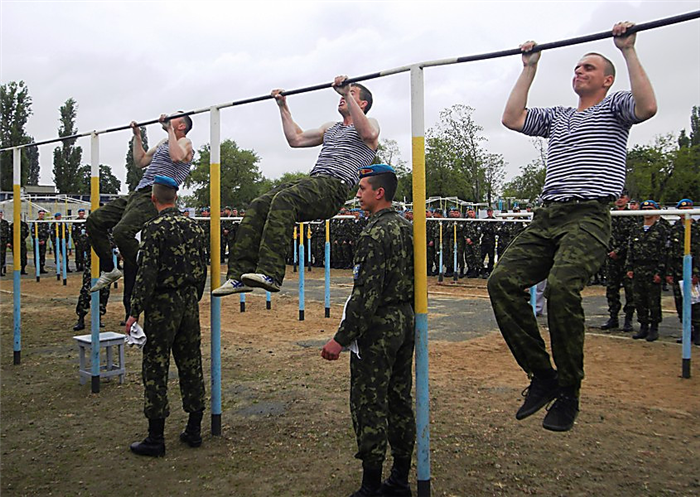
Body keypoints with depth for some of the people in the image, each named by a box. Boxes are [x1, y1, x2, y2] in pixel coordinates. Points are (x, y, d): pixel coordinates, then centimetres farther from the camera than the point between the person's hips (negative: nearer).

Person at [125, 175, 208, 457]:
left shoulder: (154, 228, -12)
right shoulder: (194, 227, 9)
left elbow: (147, 274, -17)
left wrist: (135, 312, -12)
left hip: (163, 305, -6)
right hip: (189, 303, 7)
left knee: (156, 369, 1)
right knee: (191, 365, 12)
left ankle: (155, 439, 7)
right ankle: (194, 431, 21)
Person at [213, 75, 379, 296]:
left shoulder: (370, 123, 12)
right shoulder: (331, 128, 36)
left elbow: (368, 134, -15)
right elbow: (295, 139, 35)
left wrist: (348, 94, -15)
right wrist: (283, 107, 34)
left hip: (335, 187, -8)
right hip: (312, 181, 8)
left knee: (284, 200, -36)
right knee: (258, 206, -16)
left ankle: (270, 274, -45)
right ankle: (241, 275, -22)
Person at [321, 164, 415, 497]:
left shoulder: (375, 235, -18)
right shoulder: (407, 228, 10)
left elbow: (366, 294, -23)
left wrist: (341, 338, -20)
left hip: (377, 330, -9)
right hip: (405, 325, 9)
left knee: (369, 406, 0)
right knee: (399, 400, 15)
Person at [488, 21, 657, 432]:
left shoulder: (614, 107, 13)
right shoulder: (557, 116, 29)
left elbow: (648, 106, -9)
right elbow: (512, 118, 20)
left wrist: (629, 51, -2)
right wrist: (530, 68, 26)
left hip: (589, 217, -6)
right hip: (547, 216, 6)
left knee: (561, 286, -32)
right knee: (503, 280, -16)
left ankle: (568, 392, -14)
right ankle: (542, 375, -4)